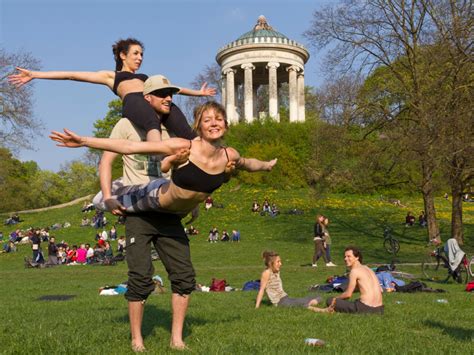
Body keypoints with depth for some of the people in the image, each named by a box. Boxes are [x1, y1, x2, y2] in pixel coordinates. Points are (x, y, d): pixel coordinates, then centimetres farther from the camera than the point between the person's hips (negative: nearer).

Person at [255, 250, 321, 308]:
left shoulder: (277, 272, 14)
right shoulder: (267, 273, -10)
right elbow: (261, 290, -11)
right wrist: (257, 306, -12)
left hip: (286, 299, 9)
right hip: (280, 302, -9)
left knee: (317, 299, -3)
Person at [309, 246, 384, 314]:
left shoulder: (354, 271, -4)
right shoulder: (367, 269, 19)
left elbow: (348, 294, -3)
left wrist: (335, 298, 14)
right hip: (379, 310, 7)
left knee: (330, 301, 2)